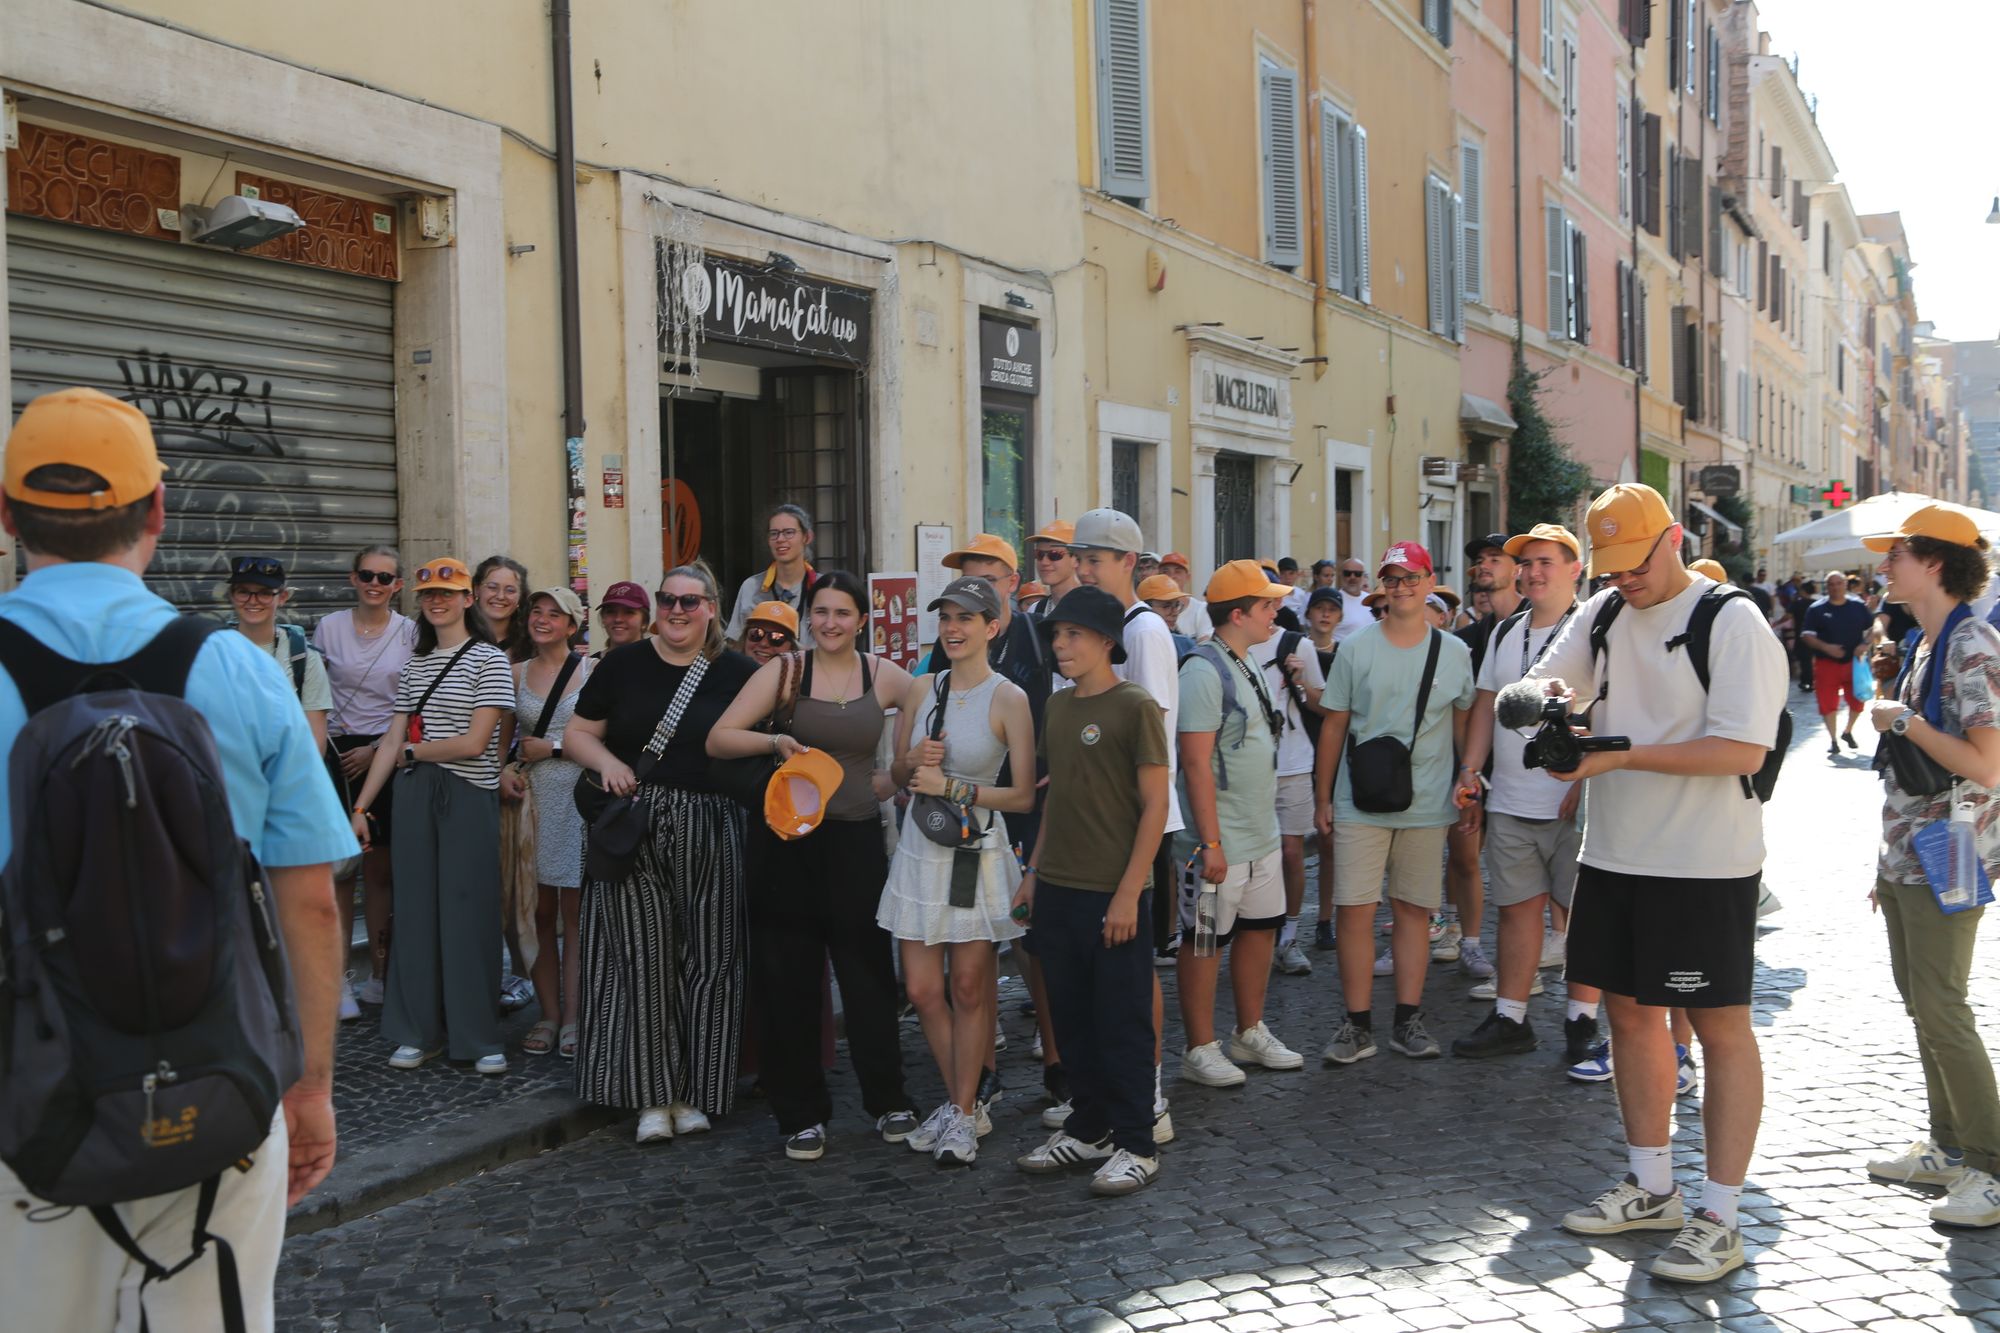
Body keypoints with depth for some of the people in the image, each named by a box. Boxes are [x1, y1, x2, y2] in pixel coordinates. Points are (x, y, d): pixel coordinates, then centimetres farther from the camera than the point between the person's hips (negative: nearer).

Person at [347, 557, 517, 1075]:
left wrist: (415, 751, 0)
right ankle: (421, 1031, 16)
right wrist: (361, 807, 9)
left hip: (469, 795, -5)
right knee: (417, 909, 6)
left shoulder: (489, 660, -4)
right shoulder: (414, 664, 14)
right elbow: (393, 741, 13)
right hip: (413, 796, 5)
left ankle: (480, 1038, 6)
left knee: (468, 912, -3)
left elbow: (475, 743, -11)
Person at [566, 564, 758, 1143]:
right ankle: (653, 1094, 10)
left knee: (708, 961, 3)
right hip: (636, 829, 0)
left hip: (711, 833, 0)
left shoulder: (738, 673, 5)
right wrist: (608, 762, -8)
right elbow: (577, 733, 10)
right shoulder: (623, 664, 7)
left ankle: (695, 1093, 15)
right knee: (643, 958, 0)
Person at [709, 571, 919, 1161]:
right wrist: (775, 742, -22)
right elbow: (718, 739, -7)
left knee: (868, 973, 4)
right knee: (789, 981, 5)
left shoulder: (883, 676, 4)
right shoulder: (784, 671, -2)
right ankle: (801, 1114, 18)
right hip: (788, 840, -1)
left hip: (857, 840, 1)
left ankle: (888, 1101, 21)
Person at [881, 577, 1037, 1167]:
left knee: (969, 988, 3)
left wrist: (951, 787, -15)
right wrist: (914, 762, -8)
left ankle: (964, 1114, 18)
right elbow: (898, 774, 14)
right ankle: (961, 1101, 24)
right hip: (921, 849, 5)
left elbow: (1023, 796, -9)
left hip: (979, 850, -4)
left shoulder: (1009, 699, -8)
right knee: (922, 989, 5)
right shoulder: (921, 688, 6)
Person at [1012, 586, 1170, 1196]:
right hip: (1056, 892, 7)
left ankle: (1136, 1145, 13)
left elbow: (1155, 806, -12)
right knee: (1072, 1018, 14)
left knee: (1123, 1023, 2)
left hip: (1113, 894, -7)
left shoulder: (1135, 707, -10)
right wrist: (1034, 870, 15)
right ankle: (1088, 1129, 28)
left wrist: (1129, 892, -16)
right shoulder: (1057, 705, 11)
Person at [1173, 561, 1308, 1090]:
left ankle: (1250, 1035, 31)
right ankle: (1200, 1050, 12)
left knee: (1260, 929, 16)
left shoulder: (1251, 665, 12)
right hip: (1221, 842, -9)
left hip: (1263, 836, 9)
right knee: (1206, 942, 2)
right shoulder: (1203, 672, -18)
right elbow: (1196, 764, -21)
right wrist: (1211, 843, -22)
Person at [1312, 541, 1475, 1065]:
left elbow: (1464, 725, 12)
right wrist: (1322, 798, 2)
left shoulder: (1454, 653, 6)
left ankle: (1408, 1020, 18)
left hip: (1426, 806, 1)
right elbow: (1333, 726, 4)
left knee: (1413, 910, 8)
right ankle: (1358, 1024, 6)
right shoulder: (1356, 651, 1)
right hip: (1361, 805, -1)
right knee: (1353, 911, -4)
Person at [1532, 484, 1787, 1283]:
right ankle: (1650, 1188, 29)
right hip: (1613, 855, 7)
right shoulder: (1602, 614, 8)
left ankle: (1719, 1219, 8)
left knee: (1721, 1028, 1)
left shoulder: (1732, 622, -12)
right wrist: (1549, 692, -8)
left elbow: (1744, 748, -20)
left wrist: (1622, 755, -23)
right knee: (1630, 1013, 14)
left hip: (1704, 865, -7)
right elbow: (1543, 682, 17)